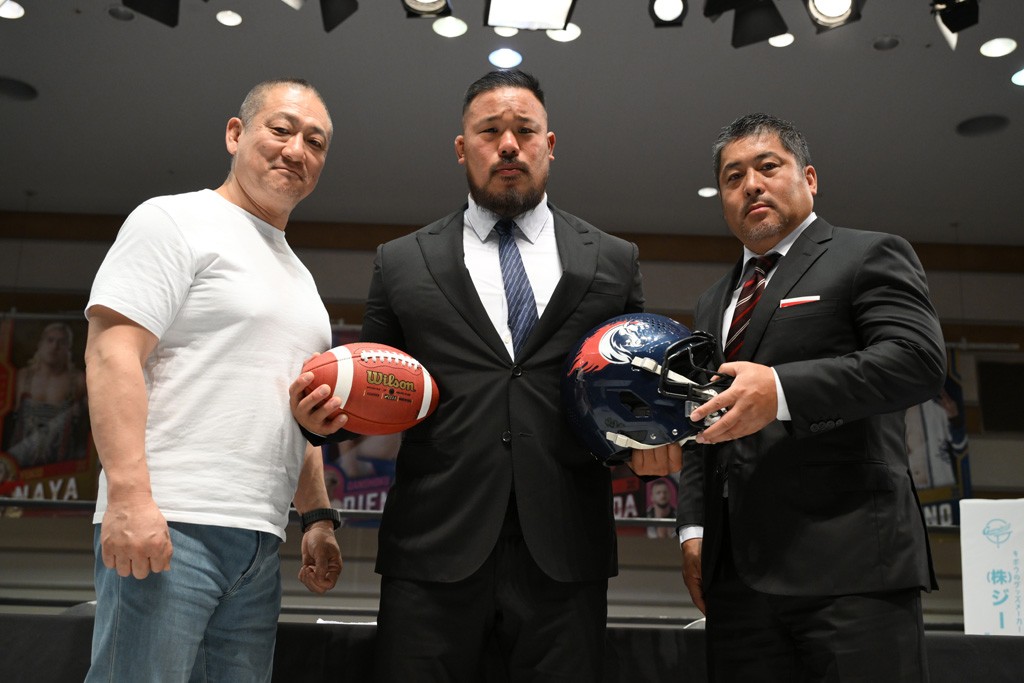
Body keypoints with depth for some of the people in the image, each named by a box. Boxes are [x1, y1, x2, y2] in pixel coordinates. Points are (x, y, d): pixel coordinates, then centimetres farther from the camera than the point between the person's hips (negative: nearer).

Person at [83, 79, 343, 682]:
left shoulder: (299, 276, 22)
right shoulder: (176, 221, 0)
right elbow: (111, 353, -12)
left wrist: (318, 517, 16)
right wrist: (129, 495, -22)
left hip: (260, 542, 7)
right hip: (165, 522, -7)